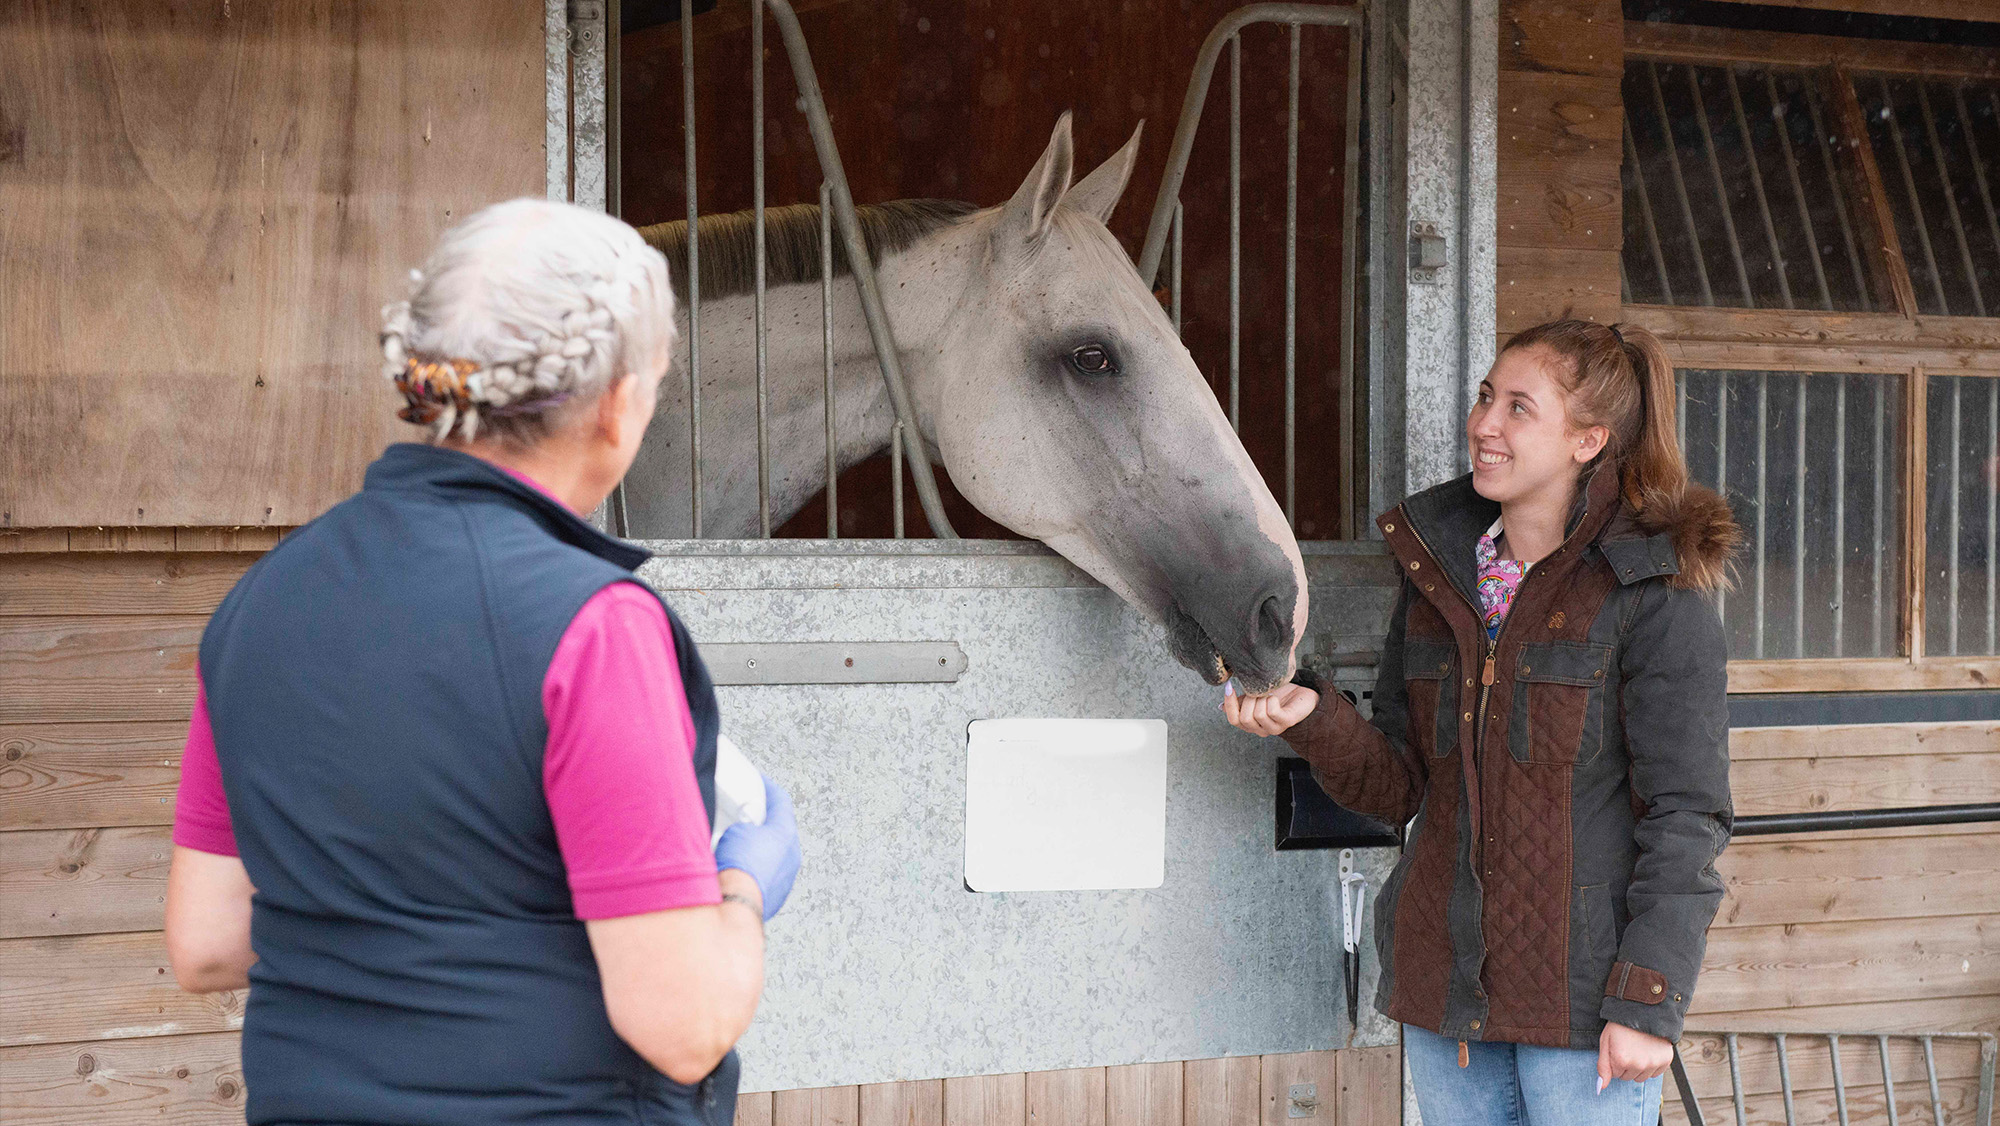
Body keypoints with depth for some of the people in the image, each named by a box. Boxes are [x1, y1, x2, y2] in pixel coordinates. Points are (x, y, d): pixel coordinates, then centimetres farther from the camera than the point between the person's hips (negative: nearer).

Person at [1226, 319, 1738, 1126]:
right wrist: (1313, 720, -9)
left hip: (1583, 994, -5)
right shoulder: (1436, 567, 8)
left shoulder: (1653, 590, -9)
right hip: (1443, 983, 6)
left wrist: (1646, 1002, -15)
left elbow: (1687, 815, -10)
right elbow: (1402, 786, 10)